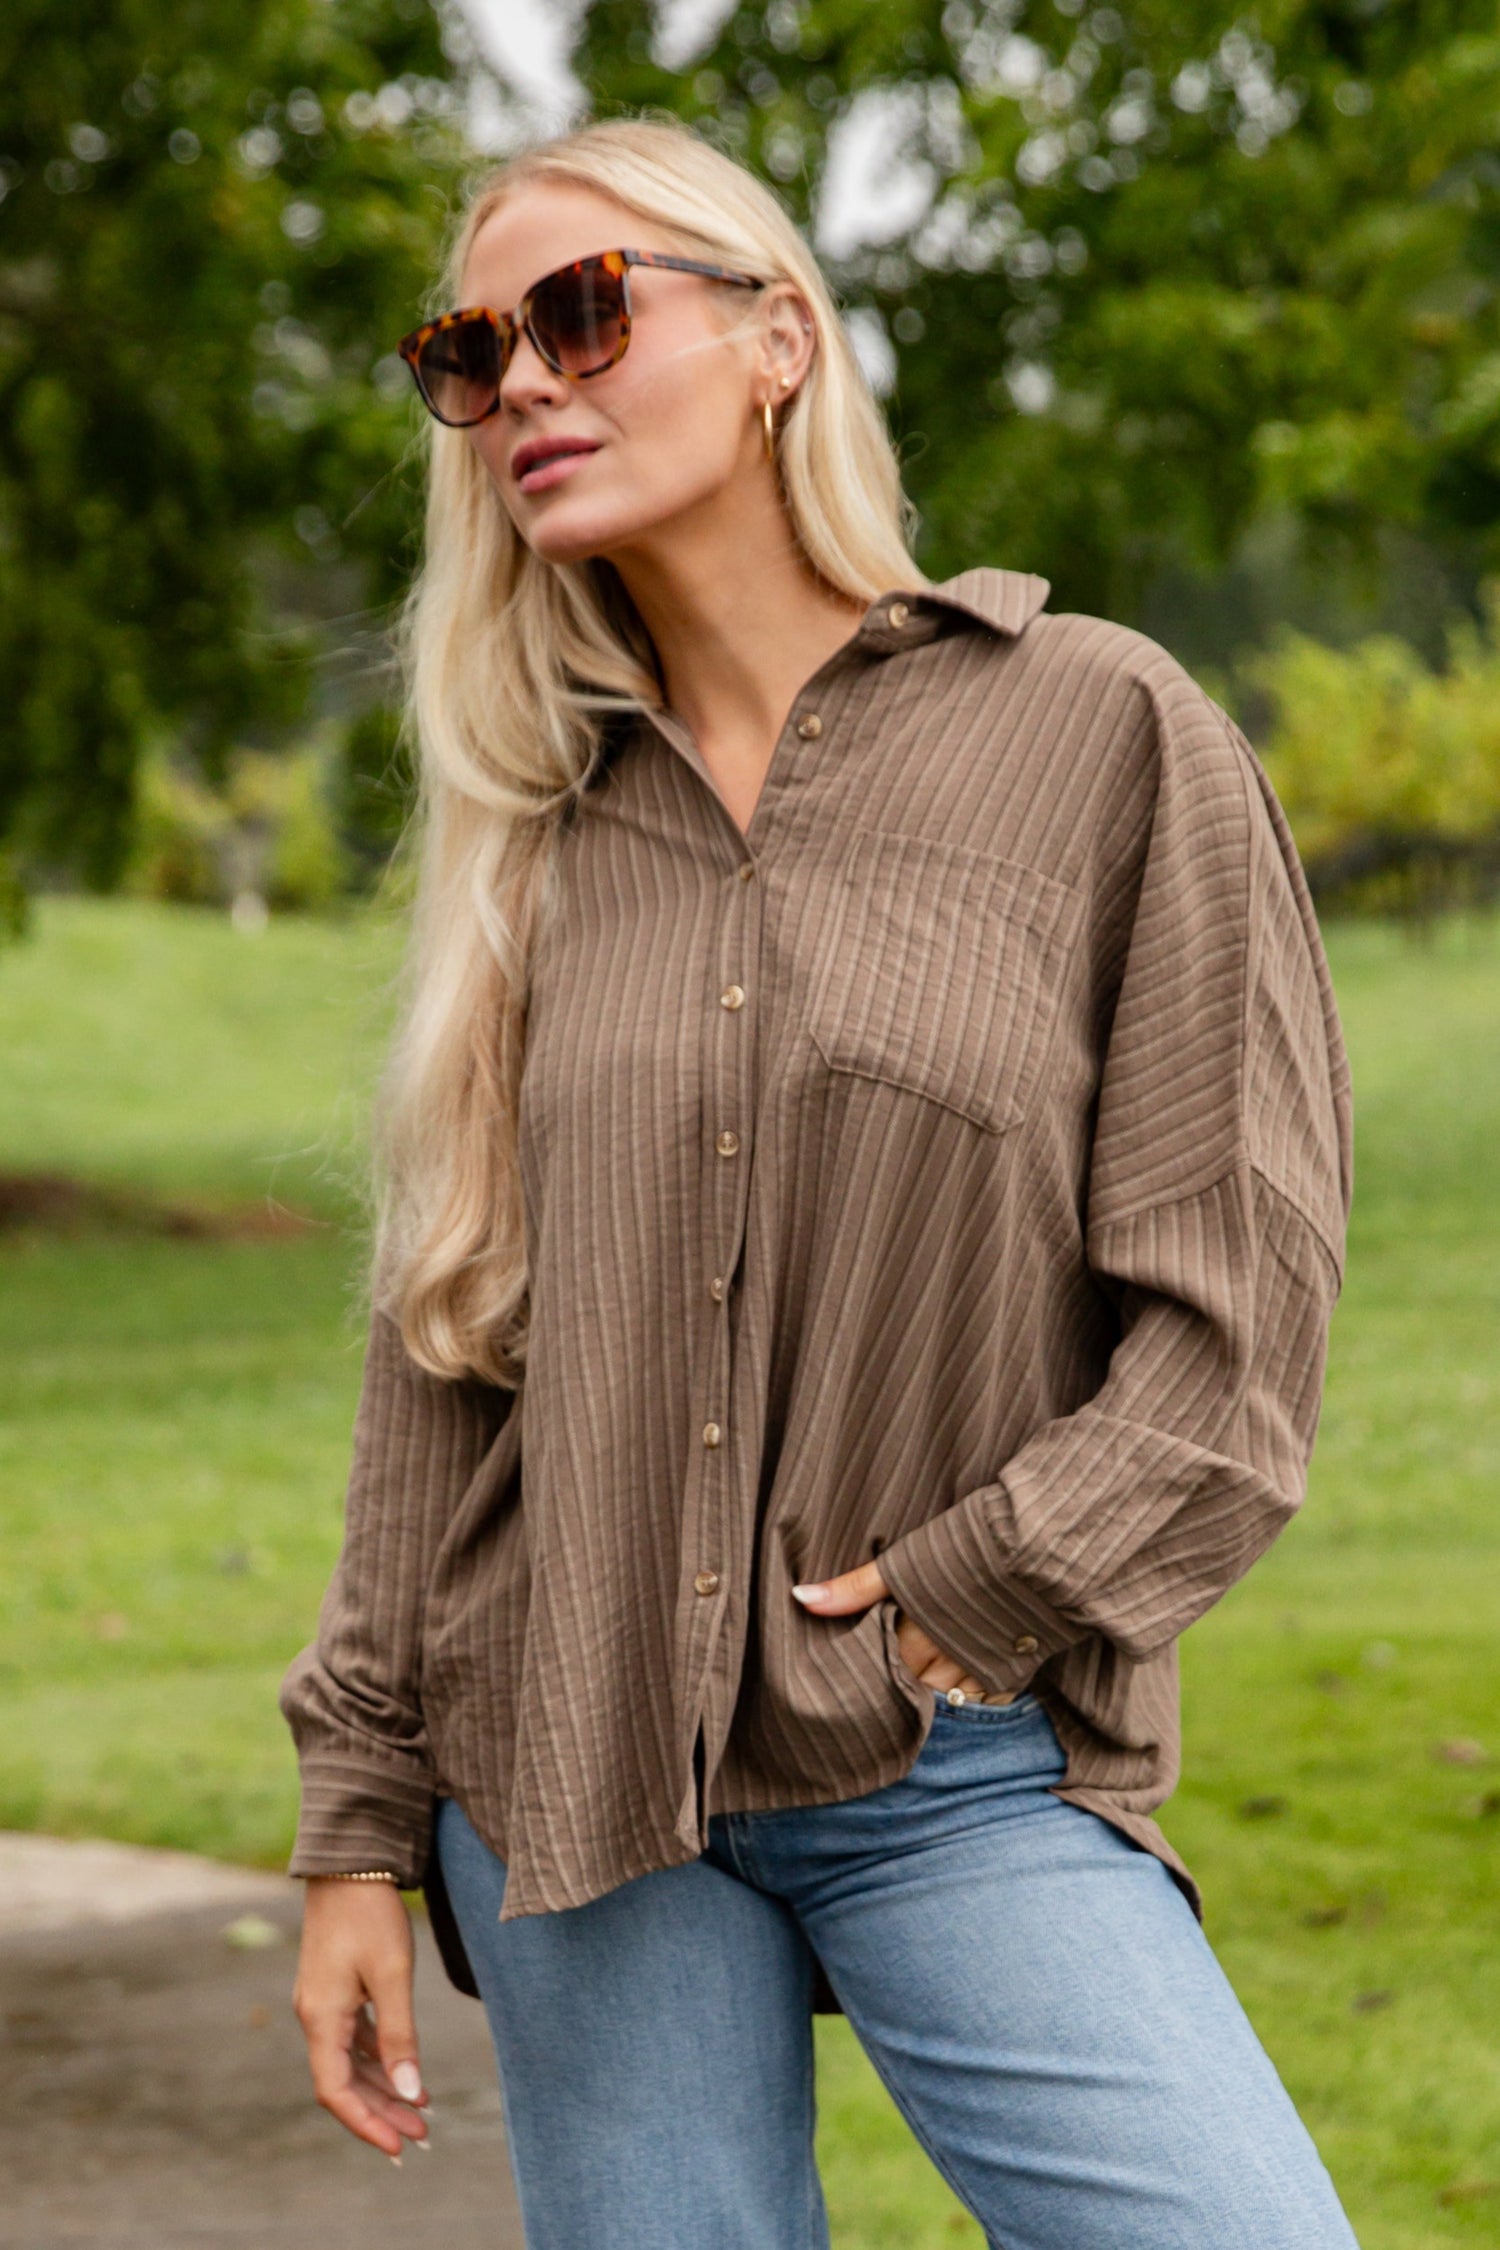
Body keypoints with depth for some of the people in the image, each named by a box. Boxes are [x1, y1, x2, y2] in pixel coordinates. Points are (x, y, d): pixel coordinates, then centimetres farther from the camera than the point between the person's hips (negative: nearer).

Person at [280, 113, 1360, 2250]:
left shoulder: (1104, 731, -1)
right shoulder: (536, 826, 10)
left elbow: (1240, 1315, -4)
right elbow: (444, 1350, 10)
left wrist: (965, 1603, -11)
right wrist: (361, 1826, 6)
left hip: (961, 1788, -3)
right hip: (568, 1778, 3)